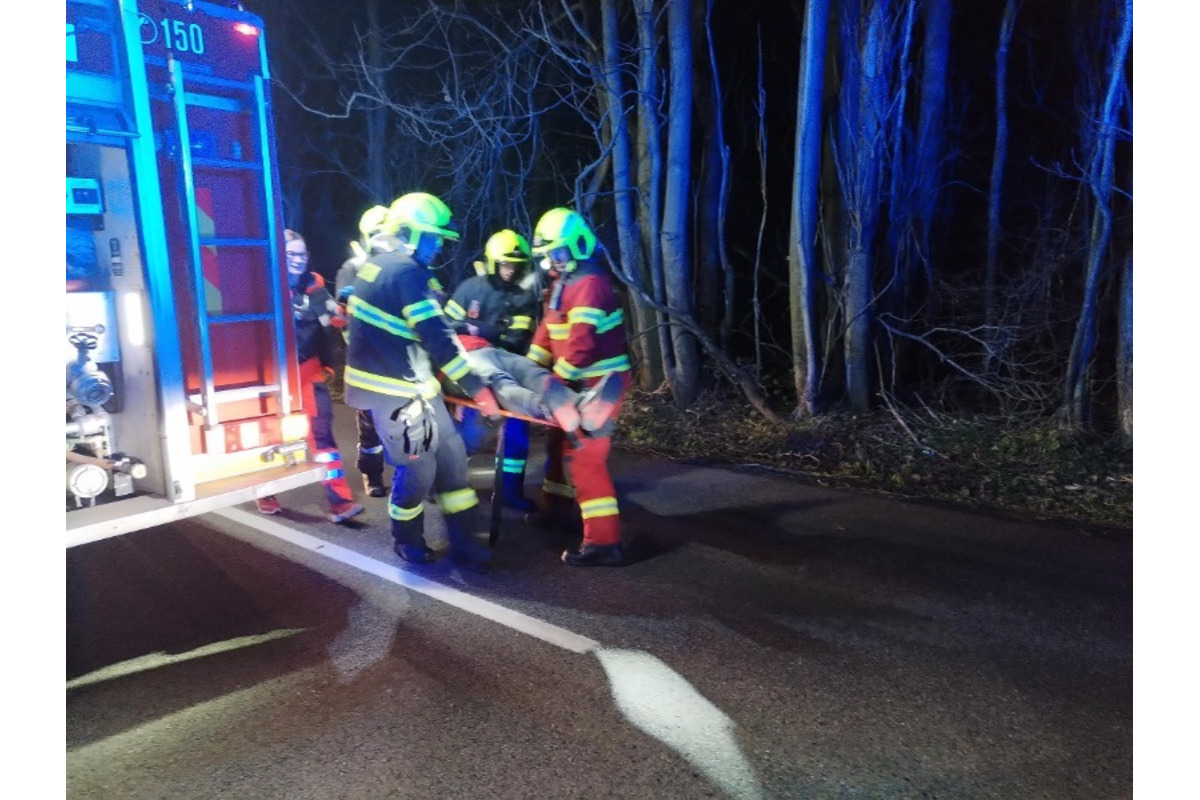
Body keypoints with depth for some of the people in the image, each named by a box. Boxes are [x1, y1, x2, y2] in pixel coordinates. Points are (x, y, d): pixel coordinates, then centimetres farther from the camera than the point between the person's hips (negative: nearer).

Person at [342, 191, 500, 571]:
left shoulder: (377, 263, 13)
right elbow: (436, 338, -23)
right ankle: (407, 541, 26)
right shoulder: (406, 270, -19)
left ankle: (465, 540, 17)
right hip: (396, 388, -10)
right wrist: (477, 388, -20)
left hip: (409, 383, 10)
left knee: (450, 455, 11)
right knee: (418, 468, 3)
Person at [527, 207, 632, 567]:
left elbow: (581, 345, -28)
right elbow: (547, 329, 15)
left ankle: (604, 541, -9)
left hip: (602, 381, -11)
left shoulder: (589, 284, -21)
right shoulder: (564, 282, 14)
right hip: (583, 380, 11)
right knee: (560, 442, 23)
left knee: (584, 456, -12)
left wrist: (555, 381, -20)